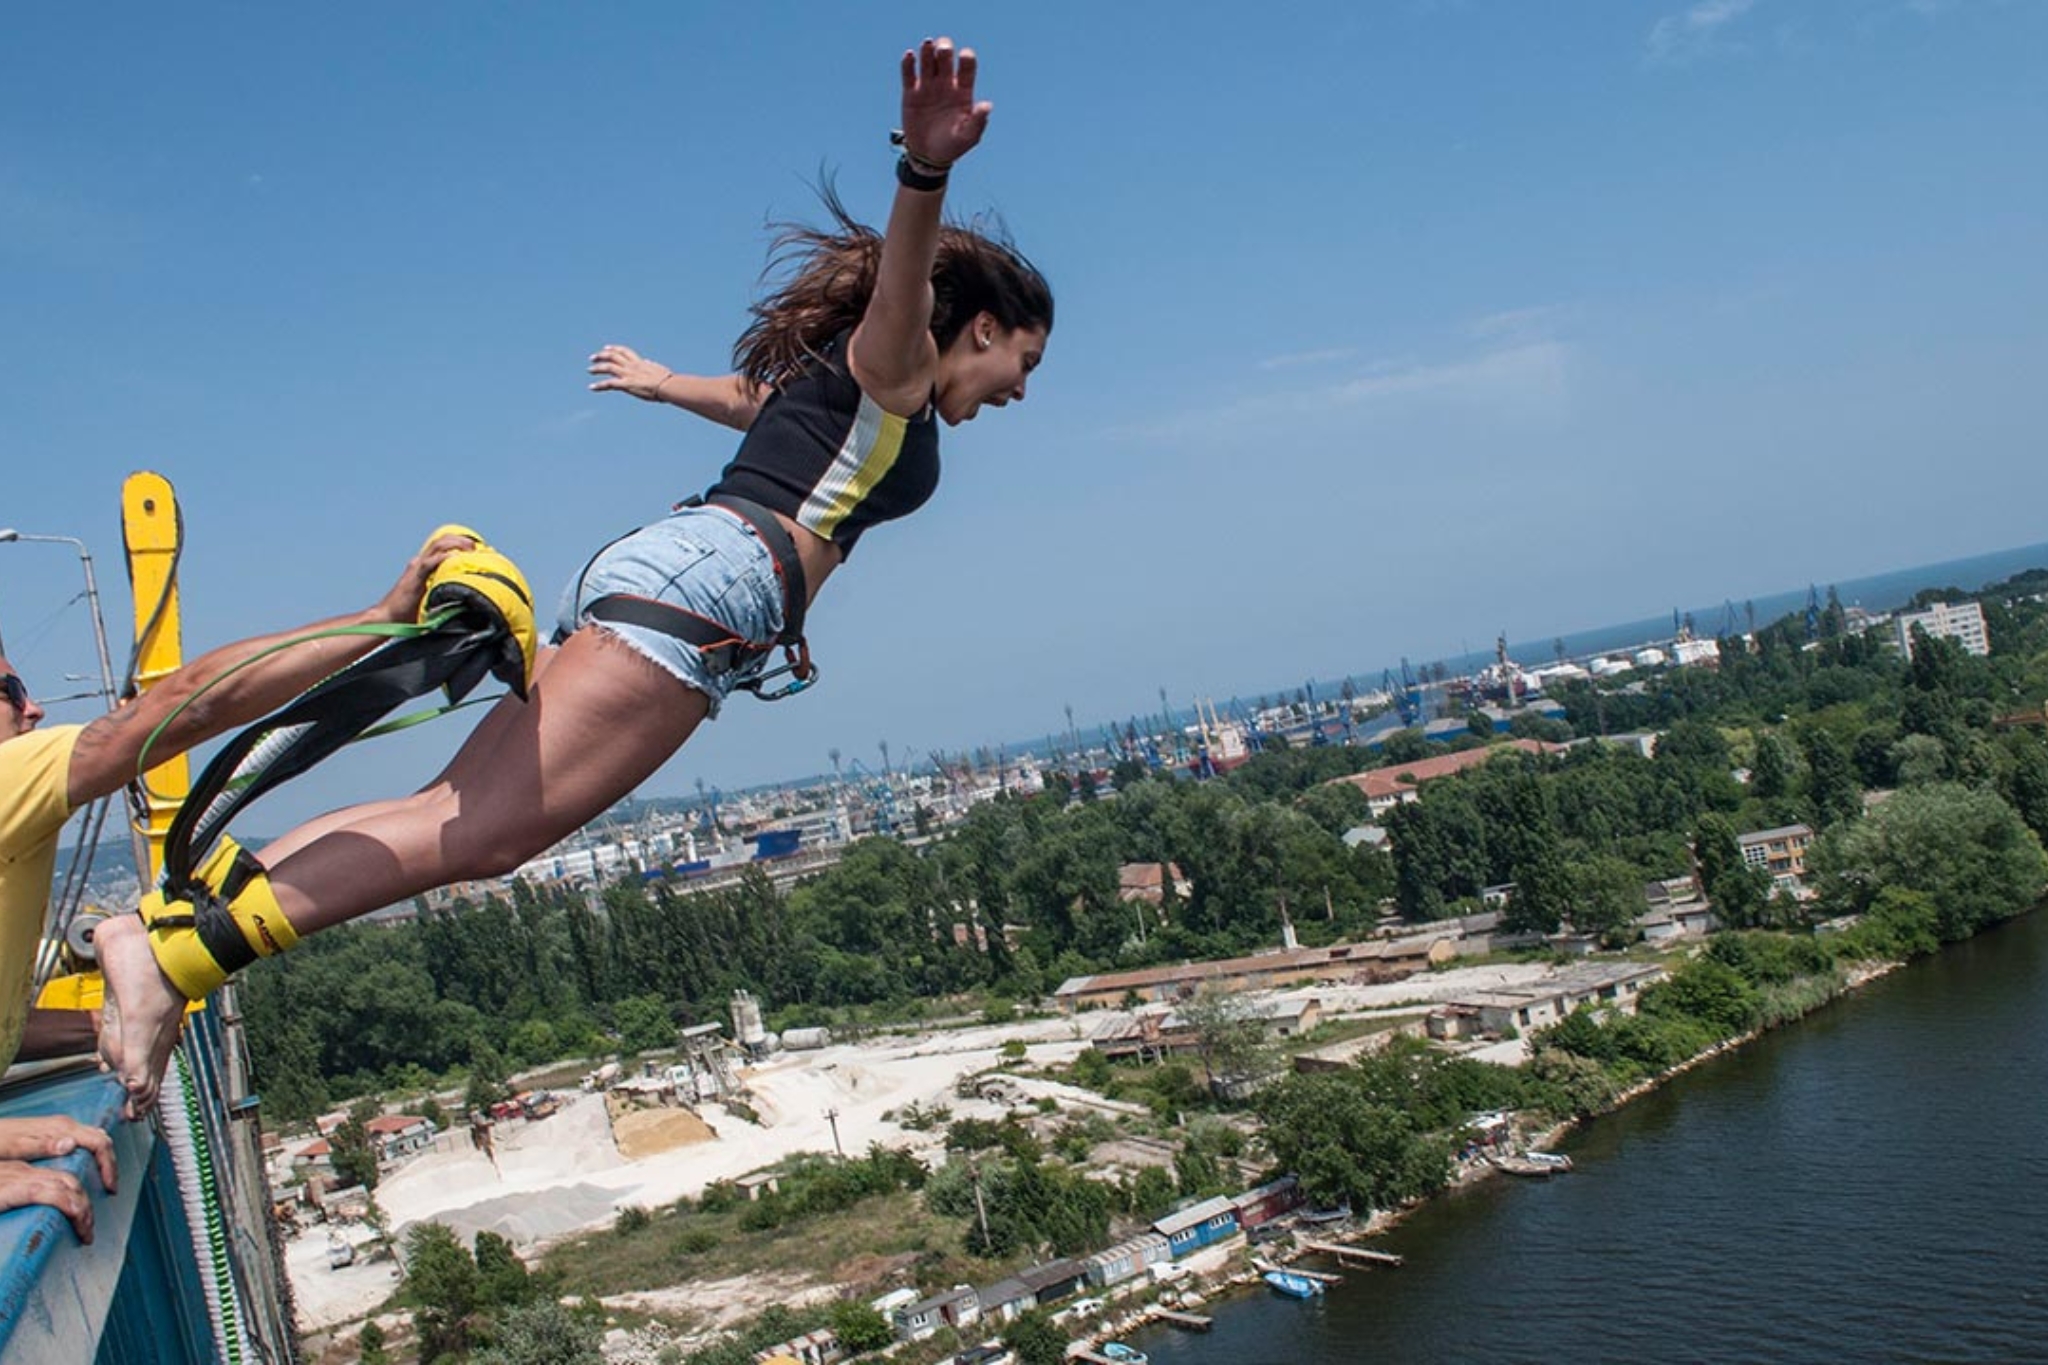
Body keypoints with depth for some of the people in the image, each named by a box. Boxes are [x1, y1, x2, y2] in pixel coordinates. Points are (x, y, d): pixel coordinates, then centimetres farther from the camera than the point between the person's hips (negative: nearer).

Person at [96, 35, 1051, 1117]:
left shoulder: (829, 381, 32)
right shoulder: (893, 365, 6)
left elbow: (747, 395, 53)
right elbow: (900, 279, -17)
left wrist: (662, 381, 72)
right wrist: (925, 169, -38)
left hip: (643, 568, 10)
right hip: (707, 582, -10)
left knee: (452, 811, -1)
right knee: (481, 834, -19)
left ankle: (184, 909, -6)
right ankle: (172, 951, -27)